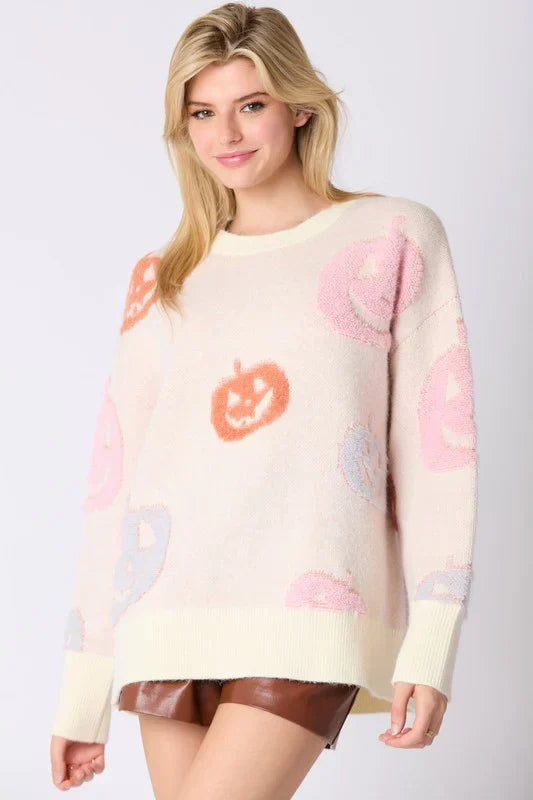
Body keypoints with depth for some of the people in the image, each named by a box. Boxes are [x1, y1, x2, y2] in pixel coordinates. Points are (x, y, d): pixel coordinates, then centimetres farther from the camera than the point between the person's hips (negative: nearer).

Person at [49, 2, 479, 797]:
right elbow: (114, 475, 15)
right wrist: (82, 692, 12)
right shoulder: (163, 277, 16)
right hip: (172, 614, 4)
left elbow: (437, 436, 1)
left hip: (307, 612, -3)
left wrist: (432, 646, -9)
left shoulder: (394, 239, 7)